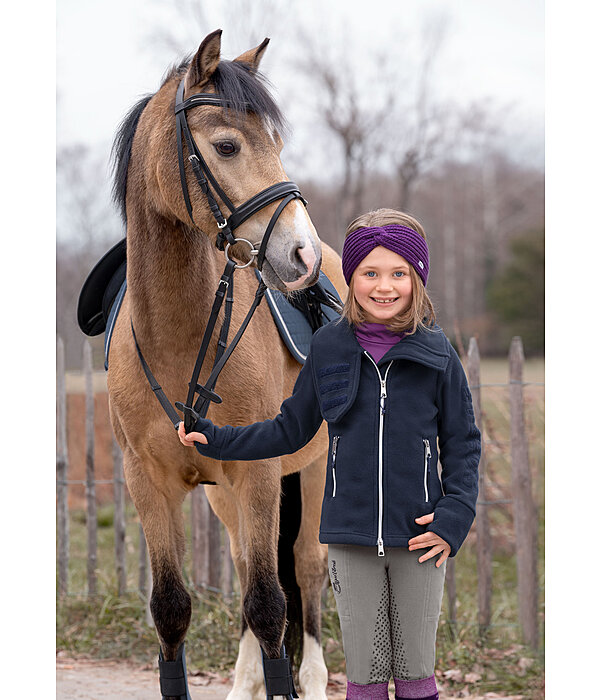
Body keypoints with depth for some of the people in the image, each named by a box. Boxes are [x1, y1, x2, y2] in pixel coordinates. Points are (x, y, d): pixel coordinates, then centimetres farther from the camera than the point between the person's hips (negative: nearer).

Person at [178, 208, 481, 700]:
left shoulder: (437, 354, -2)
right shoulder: (329, 347, 2)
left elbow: (462, 443, 4)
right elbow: (291, 430, 13)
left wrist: (454, 516, -8)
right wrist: (214, 439, 6)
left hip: (418, 534, -1)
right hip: (351, 535, 1)